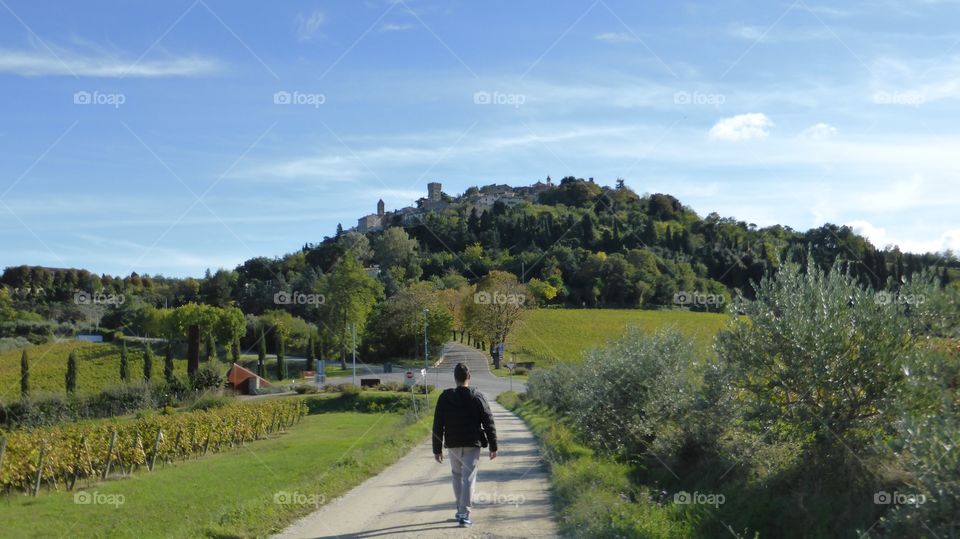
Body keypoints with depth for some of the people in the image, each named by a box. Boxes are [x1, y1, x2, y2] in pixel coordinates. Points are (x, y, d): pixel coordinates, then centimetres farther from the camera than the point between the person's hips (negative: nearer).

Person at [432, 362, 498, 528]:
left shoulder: (445, 397, -2)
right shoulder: (477, 397, -5)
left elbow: (438, 425, 0)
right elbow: (488, 423, -5)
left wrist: (437, 449, 7)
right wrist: (493, 446, 3)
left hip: (452, 445, 2)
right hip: (472, 445, -2)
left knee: (457, 475, 21)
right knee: (469, 479, -1)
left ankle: (460, 510, 27)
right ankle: (464, 515, -7)